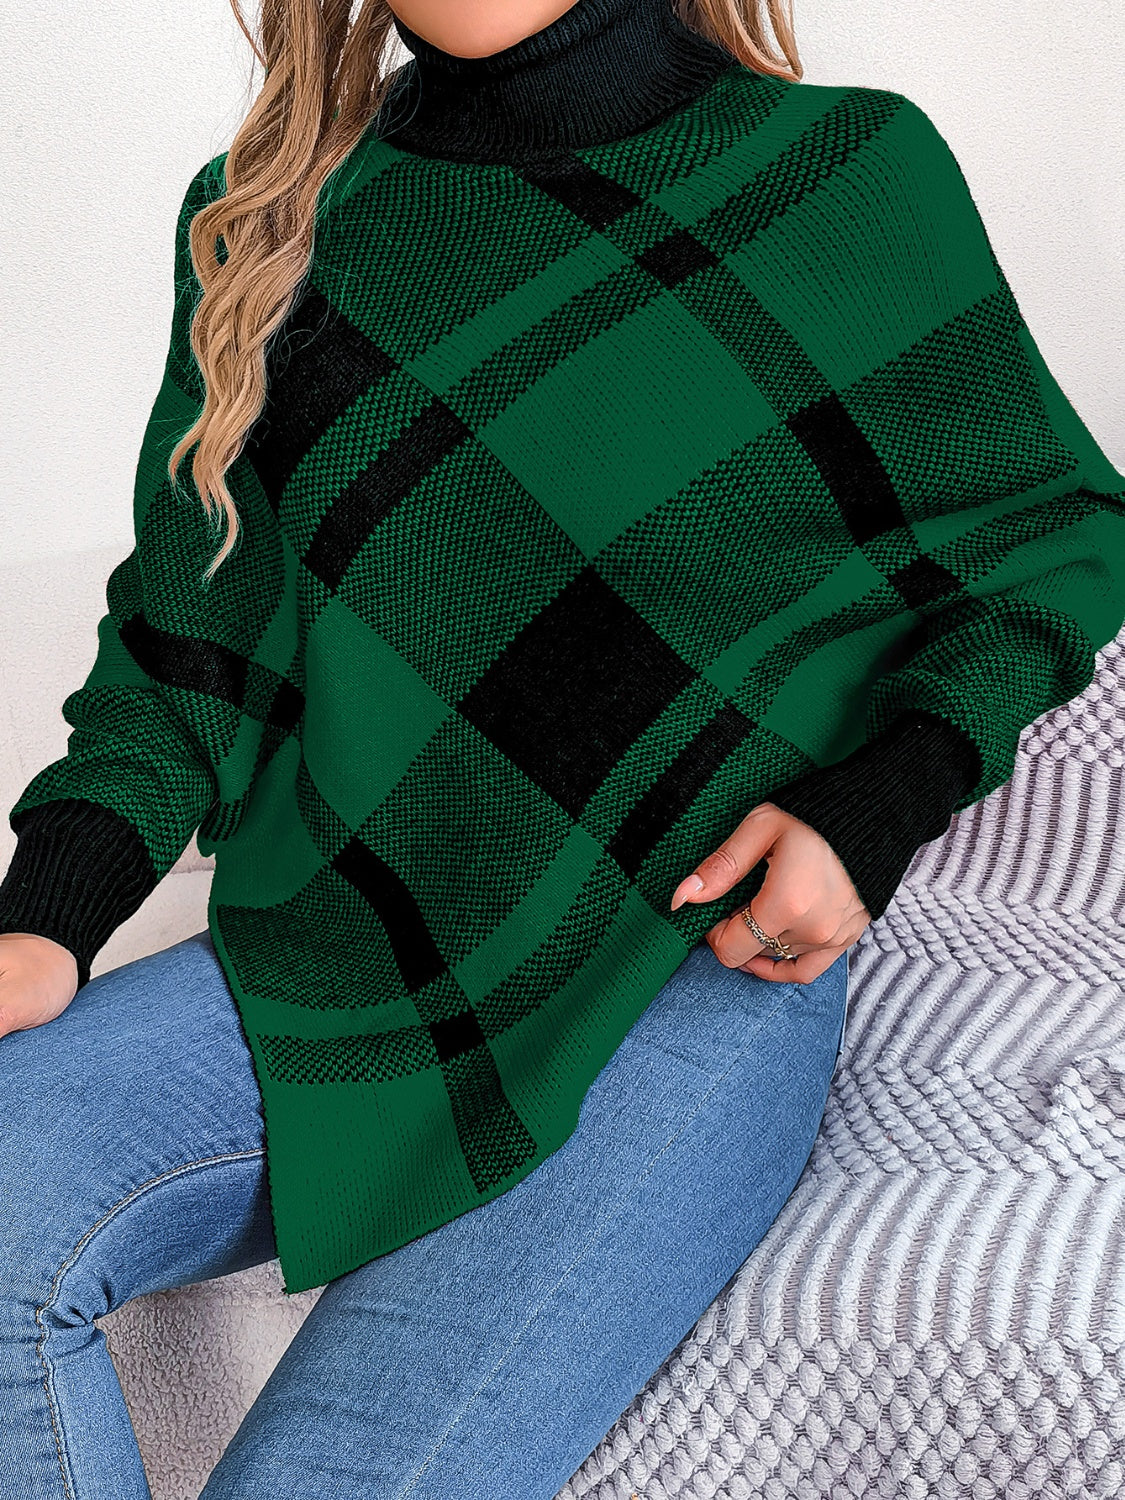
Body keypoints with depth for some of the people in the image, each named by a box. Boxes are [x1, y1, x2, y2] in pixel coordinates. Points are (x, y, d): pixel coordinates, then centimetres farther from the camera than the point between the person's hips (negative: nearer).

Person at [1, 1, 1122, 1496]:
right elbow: (196, 621, 11)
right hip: (340, 952, 4)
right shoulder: (265, 217, 8)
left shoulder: (845, 172, -3)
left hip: (697, 969, -3)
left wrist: (876, 806, -9)